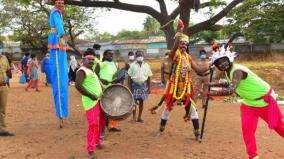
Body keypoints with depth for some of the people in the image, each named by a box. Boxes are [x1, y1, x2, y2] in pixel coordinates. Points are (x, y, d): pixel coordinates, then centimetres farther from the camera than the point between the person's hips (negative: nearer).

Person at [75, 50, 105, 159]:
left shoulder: (91, 70, 18)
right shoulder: (82, 71, -12)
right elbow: (78, 85, -27)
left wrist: (103, 90, 14)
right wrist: (91, 96, -23)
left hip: (99, 100, 10)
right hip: (91, 102, -10)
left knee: (101, 122, 19)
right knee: (93, 125, -12)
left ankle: (96, 141, 36)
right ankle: (91, 150, -3)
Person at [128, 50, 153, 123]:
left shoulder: (146, 65, 3)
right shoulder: (132, 65, -2)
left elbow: (149, 77, 5)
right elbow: (129, 77, -1)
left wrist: (149, 88, 2)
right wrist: (130, 87, -5)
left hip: (143, 85, 2)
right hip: (135, 84, -1)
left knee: (141, 101, 6)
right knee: (134, 101, -1)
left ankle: (139, 117, 16)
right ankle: (134, 117, 11)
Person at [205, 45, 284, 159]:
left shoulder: (237, 70, -33)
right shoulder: (228, 71, -4)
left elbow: (231, 90, -47)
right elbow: (230, 84, 16)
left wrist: (211, 93, -41)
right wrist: (213, 84, 10)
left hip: (266, 100, -7)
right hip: (249, 103, 7)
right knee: (247, 130, 1)